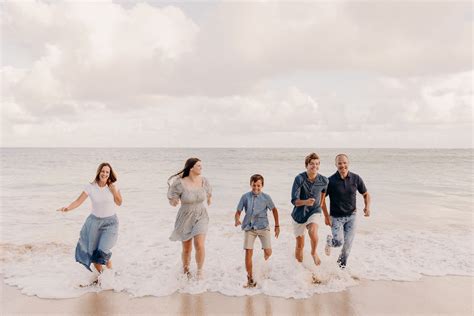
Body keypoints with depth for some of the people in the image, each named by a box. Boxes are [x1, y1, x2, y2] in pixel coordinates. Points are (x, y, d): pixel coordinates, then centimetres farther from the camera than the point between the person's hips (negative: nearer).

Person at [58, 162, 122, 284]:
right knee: (92, 253, 9)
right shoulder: (90, 187, -9)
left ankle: (110, 272, 16)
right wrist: (68, 208, -29)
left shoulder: (113, 186, -8)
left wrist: (114, 190, -16)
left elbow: (119, 203, -1)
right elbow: (78, 201, -11)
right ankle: (101, 274, 37)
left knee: (102, 252, -16)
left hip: (110, 222, -2)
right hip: (95, 221, 2)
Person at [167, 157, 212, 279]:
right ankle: (185, 270, 40)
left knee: (199, 245, -16)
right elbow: (172, 201, -9)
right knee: (187, 249, 11)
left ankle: (200, 271, 8)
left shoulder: (203, 181, -8)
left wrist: (209, 199, 22)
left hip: (200, 217, 1)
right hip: (185, 219, -1)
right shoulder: (180, 183, -17)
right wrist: (174, 201, -27)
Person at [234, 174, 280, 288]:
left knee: (268, 252, -9)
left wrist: (277, 225, 13)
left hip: (263, 227, 0)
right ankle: (250, 279, 12)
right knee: (248, 253, -4)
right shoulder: (245, 197, 0)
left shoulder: (266, 197, 0)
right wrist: (237, 220, -20)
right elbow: (238, 212, 1)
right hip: (249, 228, 0)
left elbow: (274, 210, 13)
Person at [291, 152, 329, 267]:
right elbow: (294, 200, -22)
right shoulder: (299, 179, -20)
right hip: (299, 213, -1)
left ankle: (314, 252, 3)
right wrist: (305, 202, -43)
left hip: (314, 211, 1)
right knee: (300, 245, 10)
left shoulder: (323, 180, -10)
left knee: (313, 232, -30)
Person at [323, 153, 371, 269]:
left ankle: (342, 263, 32)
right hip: (336, 217, -2)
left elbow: (366, 194, 8)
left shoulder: (356, 178, -6)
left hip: (351, 216, 3)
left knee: (348, 243, 5)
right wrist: (326, 216, -10)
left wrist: (367, 206, -11)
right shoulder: (331, 181, -14)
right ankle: (329, 241, 22)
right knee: (339, 242, -15)